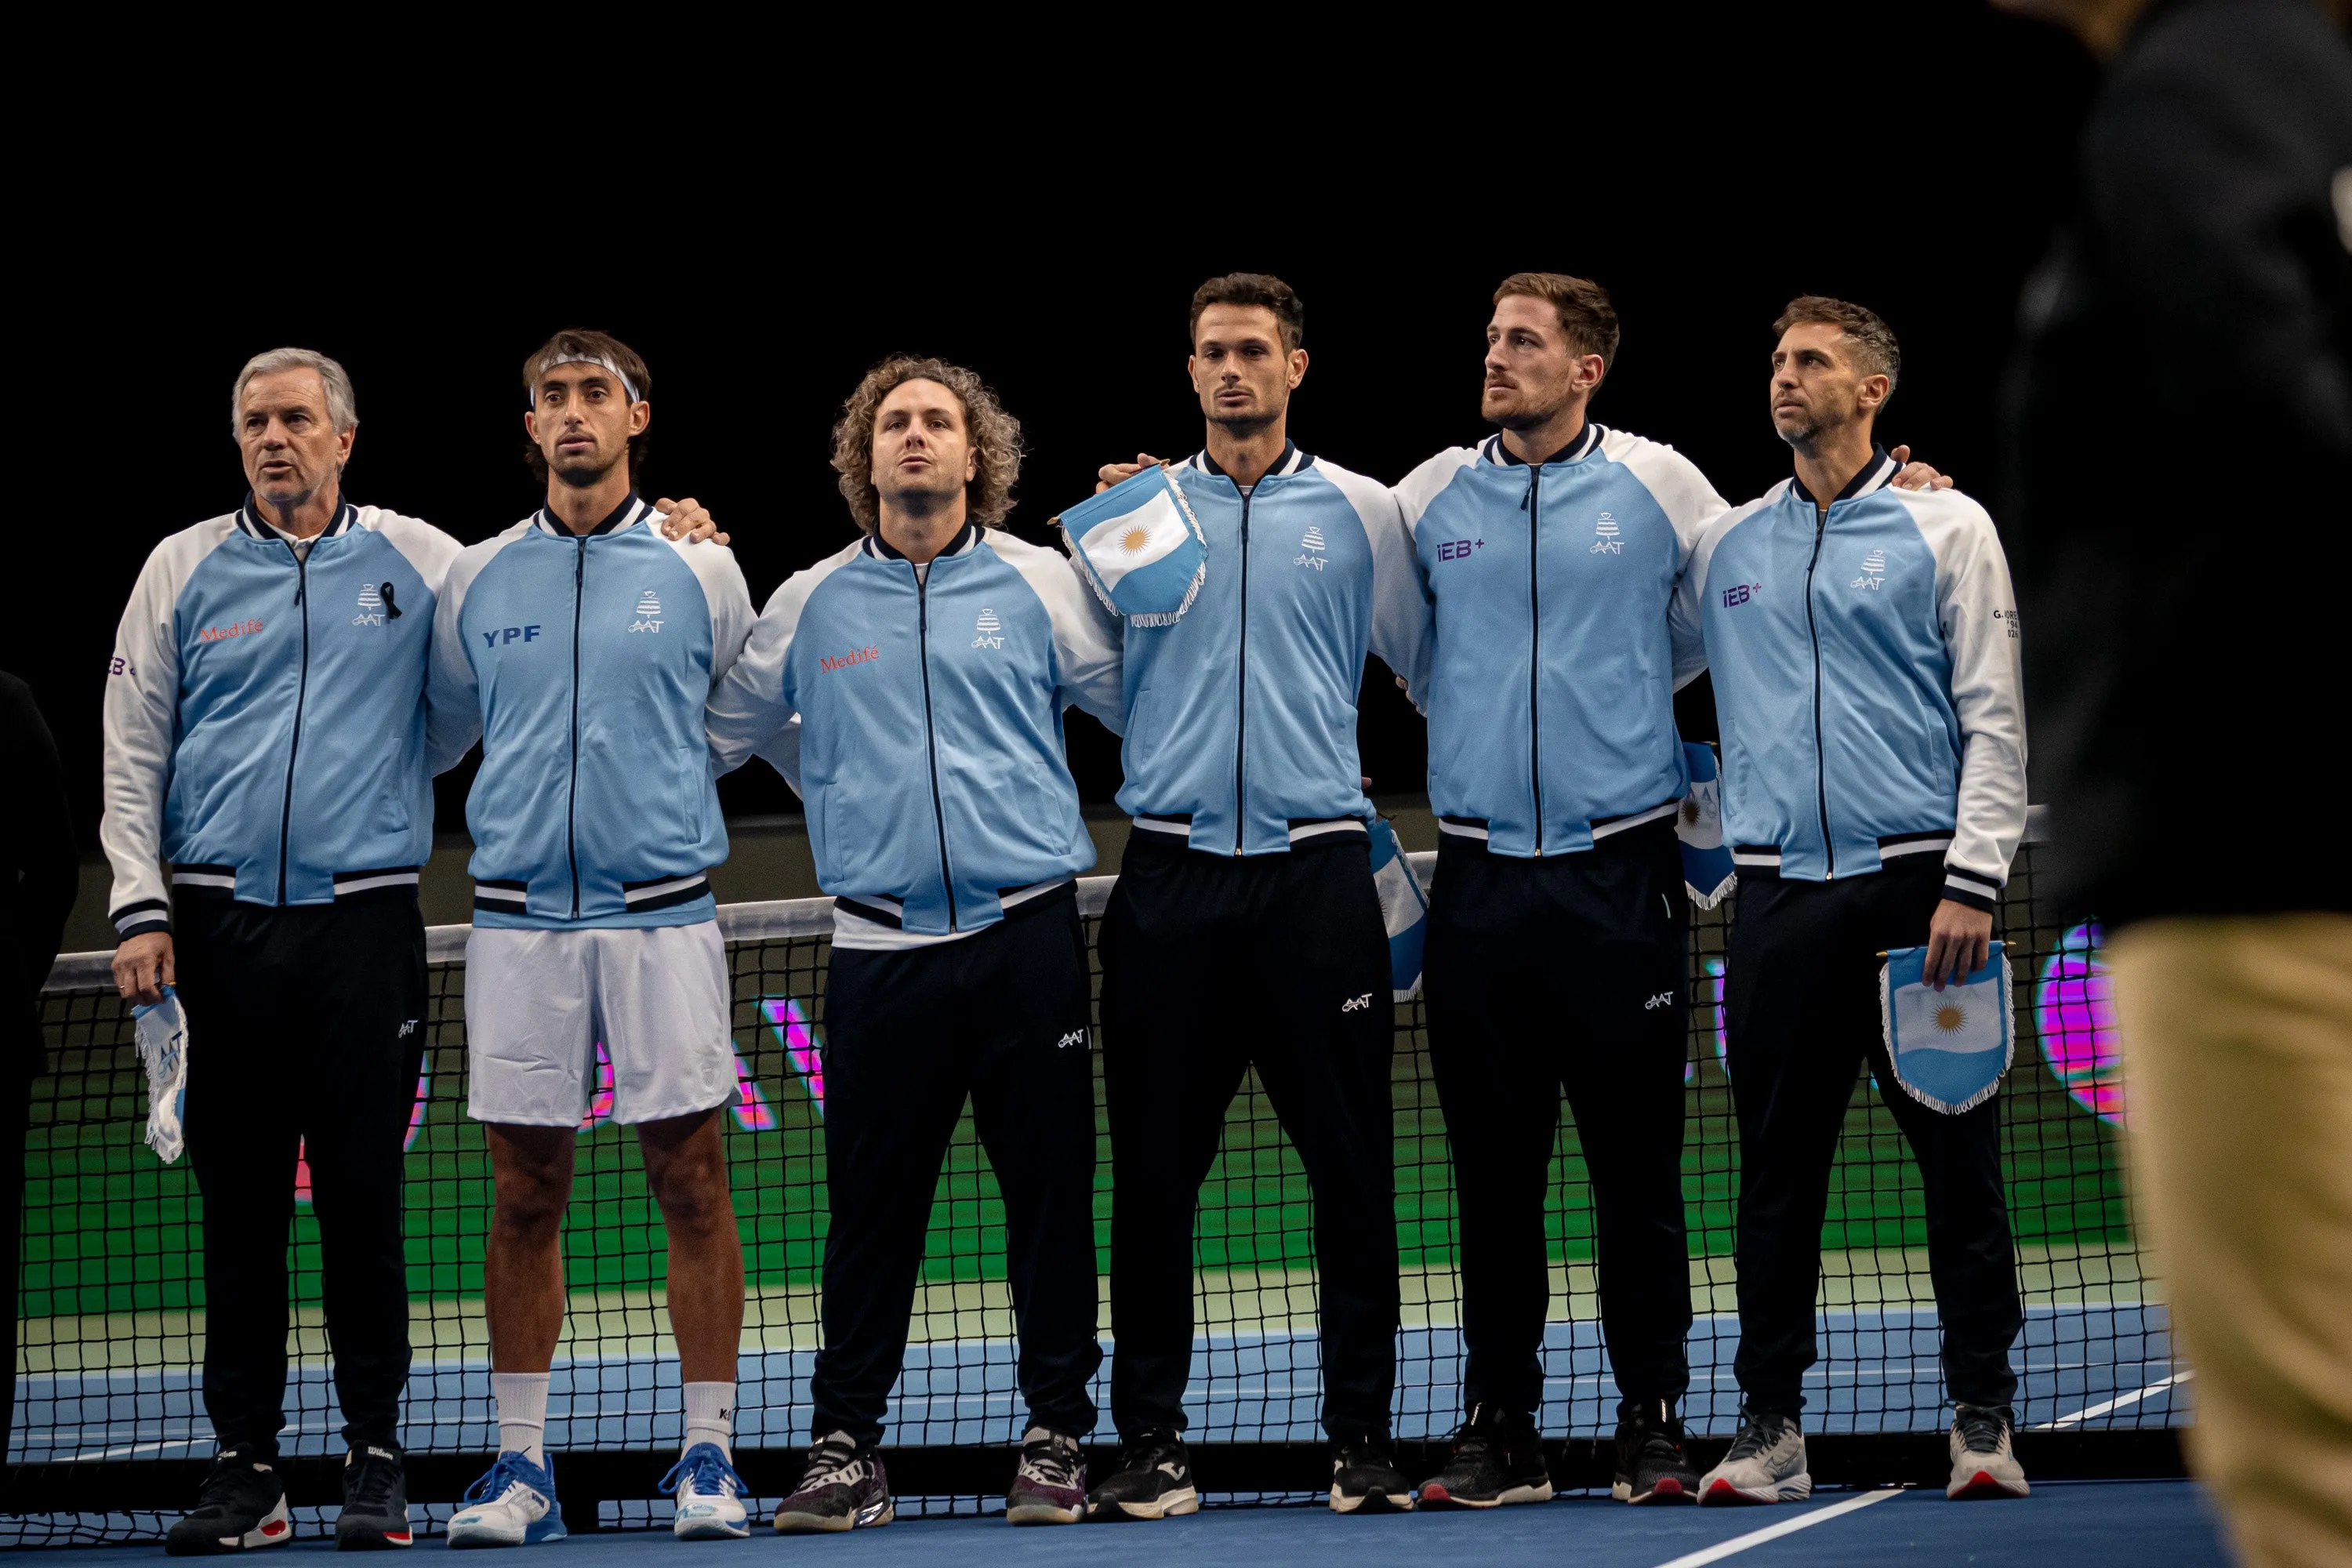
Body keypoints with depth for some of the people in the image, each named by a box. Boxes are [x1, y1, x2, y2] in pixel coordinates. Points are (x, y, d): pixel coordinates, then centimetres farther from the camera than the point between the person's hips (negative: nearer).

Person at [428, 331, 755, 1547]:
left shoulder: (700, 573, 5)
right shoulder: (475, 581, 9)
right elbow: (437, 734, 22)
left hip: (663, 913, -1)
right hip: (518, 920, 2)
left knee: (691, 1182, -2)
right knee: (524, 1193, 2)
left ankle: (708, 1455, 4)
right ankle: (520, 1464, 7)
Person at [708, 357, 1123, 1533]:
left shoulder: (1040, 584, 6)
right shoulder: (811, 605, 10)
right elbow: (719, 729, 21)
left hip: (1026, 937, -1)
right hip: (880, 945, 1)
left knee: (1050, 1194, 2)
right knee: (869, 1204, 1)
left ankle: (1056, 1438, 10)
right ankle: (844, 1449, 8)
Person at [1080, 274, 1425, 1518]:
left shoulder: (1358, 513, 8)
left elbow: (1431, 668, 16)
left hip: (1314, 868, -1)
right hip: (1170, 869, 1)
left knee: (1350, 1162, -2)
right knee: (1155, 1168, 1)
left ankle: (1363, 1436, 4)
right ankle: (1150, 1440, 6)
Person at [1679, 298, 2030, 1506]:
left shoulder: (1945, 528, 4)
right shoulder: (1723, 548, 13)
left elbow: (1994, 716, -1)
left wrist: (1973, 882, -9)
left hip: (1916, 883, -3)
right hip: (1778, 894, 3)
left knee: (1958, 1158, -1)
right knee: (1778, 1167, 2)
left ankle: (1982, 1417, 5)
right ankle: (1769, 1423, 6)